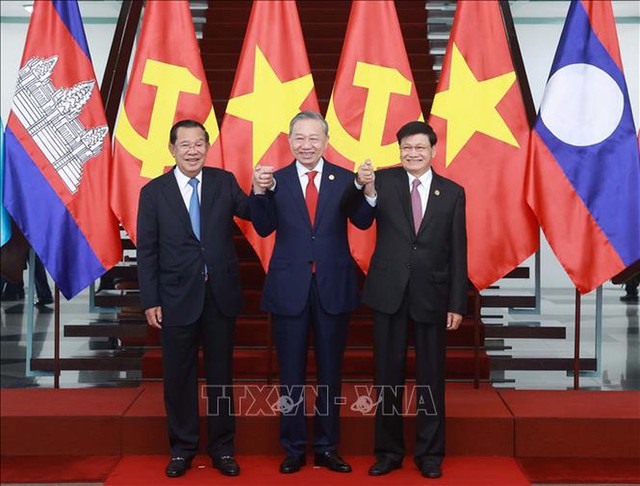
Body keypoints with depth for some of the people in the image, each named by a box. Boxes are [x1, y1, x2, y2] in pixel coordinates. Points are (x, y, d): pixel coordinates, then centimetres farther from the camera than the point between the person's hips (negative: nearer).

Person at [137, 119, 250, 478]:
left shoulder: (224, 181, 2)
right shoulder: (154, 192, -1)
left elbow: (251, 213, -7)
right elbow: (147, 251, -1)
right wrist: (150, 301, -5)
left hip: (221, 295, 1)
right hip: (177, 297, -1)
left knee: (221, 372, 11)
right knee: (179, 375, 10)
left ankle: (222, 448, 25)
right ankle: (182, 448, 26)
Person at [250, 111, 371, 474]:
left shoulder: (345, 179, 1)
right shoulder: (275, 181, 2)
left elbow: (361, 221, -14)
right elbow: (264, 229, -10)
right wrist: (259, 192, -26)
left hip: (334, 287, 0)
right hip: (289, 288, 0)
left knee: (331, 372, 11)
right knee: (291, 373, 9)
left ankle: (327, 447, 25)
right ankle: (294, 448, 23)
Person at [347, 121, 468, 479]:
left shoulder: (452, 192, 3)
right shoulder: (384, 180, 0)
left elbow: (458, 252, 3)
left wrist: (457, 304, -1)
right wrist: (364, 187, -39)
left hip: (432, 294, 0)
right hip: (389, 291, 0)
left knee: (431, 376, 8)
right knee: (388, 374, 8)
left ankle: (430, 453, 23)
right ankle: (389, 451, 23)